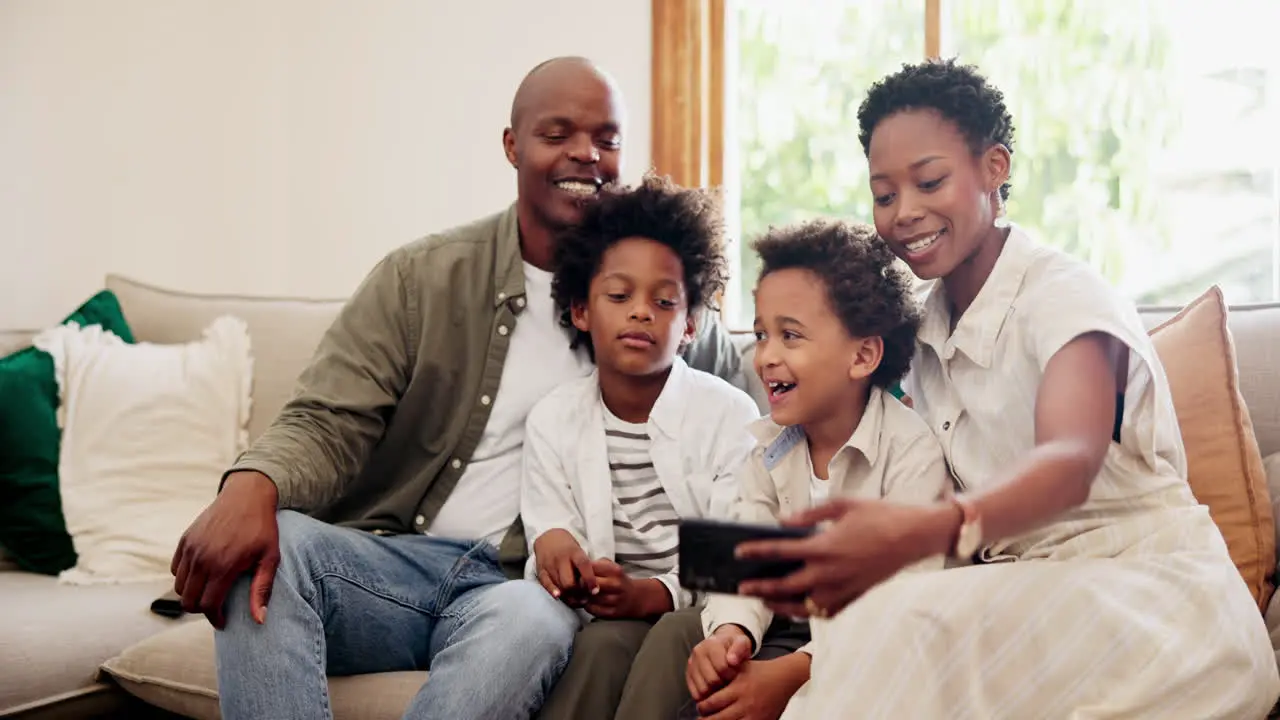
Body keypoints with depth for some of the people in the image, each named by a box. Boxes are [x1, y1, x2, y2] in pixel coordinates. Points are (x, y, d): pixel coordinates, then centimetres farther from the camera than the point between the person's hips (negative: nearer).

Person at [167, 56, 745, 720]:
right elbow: (329, 424, -5)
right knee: (264, 543, -30)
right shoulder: (422, 277, 5)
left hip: (519, 583, -1)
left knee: (531, 620, -37)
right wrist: (252, 483, -28)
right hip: (390, 559, 1)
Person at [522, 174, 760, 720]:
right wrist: (552, 546, -23)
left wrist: (652, 594, -26)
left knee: (605, 642, -31)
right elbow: (547, 527, 2)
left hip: (694, 613, -2)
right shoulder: (552, 419, 6)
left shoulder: (730, 415, -5)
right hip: (601, 613, 3)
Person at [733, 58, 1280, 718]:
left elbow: (1071, 465, -30)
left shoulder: (1064, 294, -11)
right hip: (1025, 592, 5)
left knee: (907, 627, -31)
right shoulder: (927, 332, 11)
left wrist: (920, 532, -49)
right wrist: (831, 566, -16)